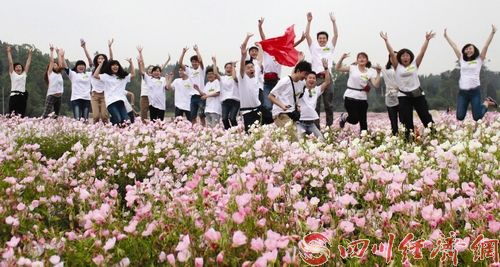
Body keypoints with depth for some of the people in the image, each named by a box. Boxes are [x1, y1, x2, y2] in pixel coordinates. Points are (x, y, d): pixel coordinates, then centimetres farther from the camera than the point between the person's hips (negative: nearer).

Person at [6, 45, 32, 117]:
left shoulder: (24, 74, 17)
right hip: (14, 96, -3)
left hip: (22, 96, 3)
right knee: (12, 115, -10)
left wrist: (30, 54, 19)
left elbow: (28, 64, 18)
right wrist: (9, 52, 7)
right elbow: (10, 63, 8)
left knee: (21, 116, 4)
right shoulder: (12, 74, 10)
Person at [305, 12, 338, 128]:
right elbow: (307, 35, 1)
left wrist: (333, 22, -5)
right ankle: (316, 127, 6)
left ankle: (330, 126, 11)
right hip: (316, 78, -1)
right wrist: (309, 21, -7)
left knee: (328, 104, 5)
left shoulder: (330, 47, 12)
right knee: (315, 104, 1)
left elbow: (336, 35, 3)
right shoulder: (313, 47, 10)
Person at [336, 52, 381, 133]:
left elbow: (376, 85, -5)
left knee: (363, 121, 5)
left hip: (363, 98, 3)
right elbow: (337, 68, -8)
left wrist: (378, 73, -11)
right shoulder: (352, 68, -1)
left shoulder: (370, 72, 5)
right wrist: (342, 58, -19)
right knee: (354, 119, -7)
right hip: (350, 97, -3)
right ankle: (344, 117, 26)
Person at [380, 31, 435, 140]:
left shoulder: (414, 65, 6)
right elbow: (392, 53, -4)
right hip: (404, 96, -1)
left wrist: (427, 40, -11)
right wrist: (386, 41, -11)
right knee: (406, 121, 2)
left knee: (426, 117, 6)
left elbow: (422, 52, -2)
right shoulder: (397, 66, 3)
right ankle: (408, 140, 9)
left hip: (418, 94, 1)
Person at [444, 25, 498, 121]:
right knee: (460, 117, -2)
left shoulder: (479, 60, 6)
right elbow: (454, 47, 15)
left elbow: (486, 45, -2)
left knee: (477, 118, -2)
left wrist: (492, 33, -10)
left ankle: (487, 102, 27)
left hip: (475, 91, -3)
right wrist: (446, 36, 18)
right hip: (462, 92, 3)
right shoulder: (462, 60, 13)